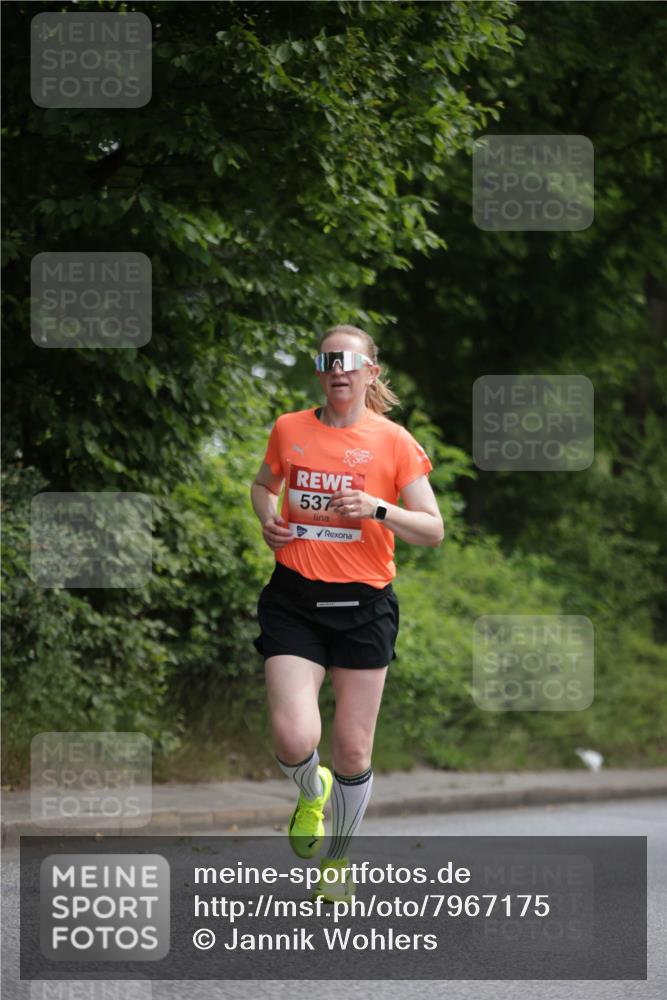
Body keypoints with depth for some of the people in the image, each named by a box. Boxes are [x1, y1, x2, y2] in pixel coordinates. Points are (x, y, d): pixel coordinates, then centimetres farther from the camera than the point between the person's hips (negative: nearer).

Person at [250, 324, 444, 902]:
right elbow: (264, 484, 26)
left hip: (364, 604, -1)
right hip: (295, 600, 1)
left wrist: (378, 509, -19)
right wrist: (267, 519, 4)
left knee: (353, 752, 3)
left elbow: (433, 531, -2)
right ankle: (311, 793, 20)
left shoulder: (393, 441, -2)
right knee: (294, 739, -18)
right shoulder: (289, 430, 5)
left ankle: (338, 860, 28)